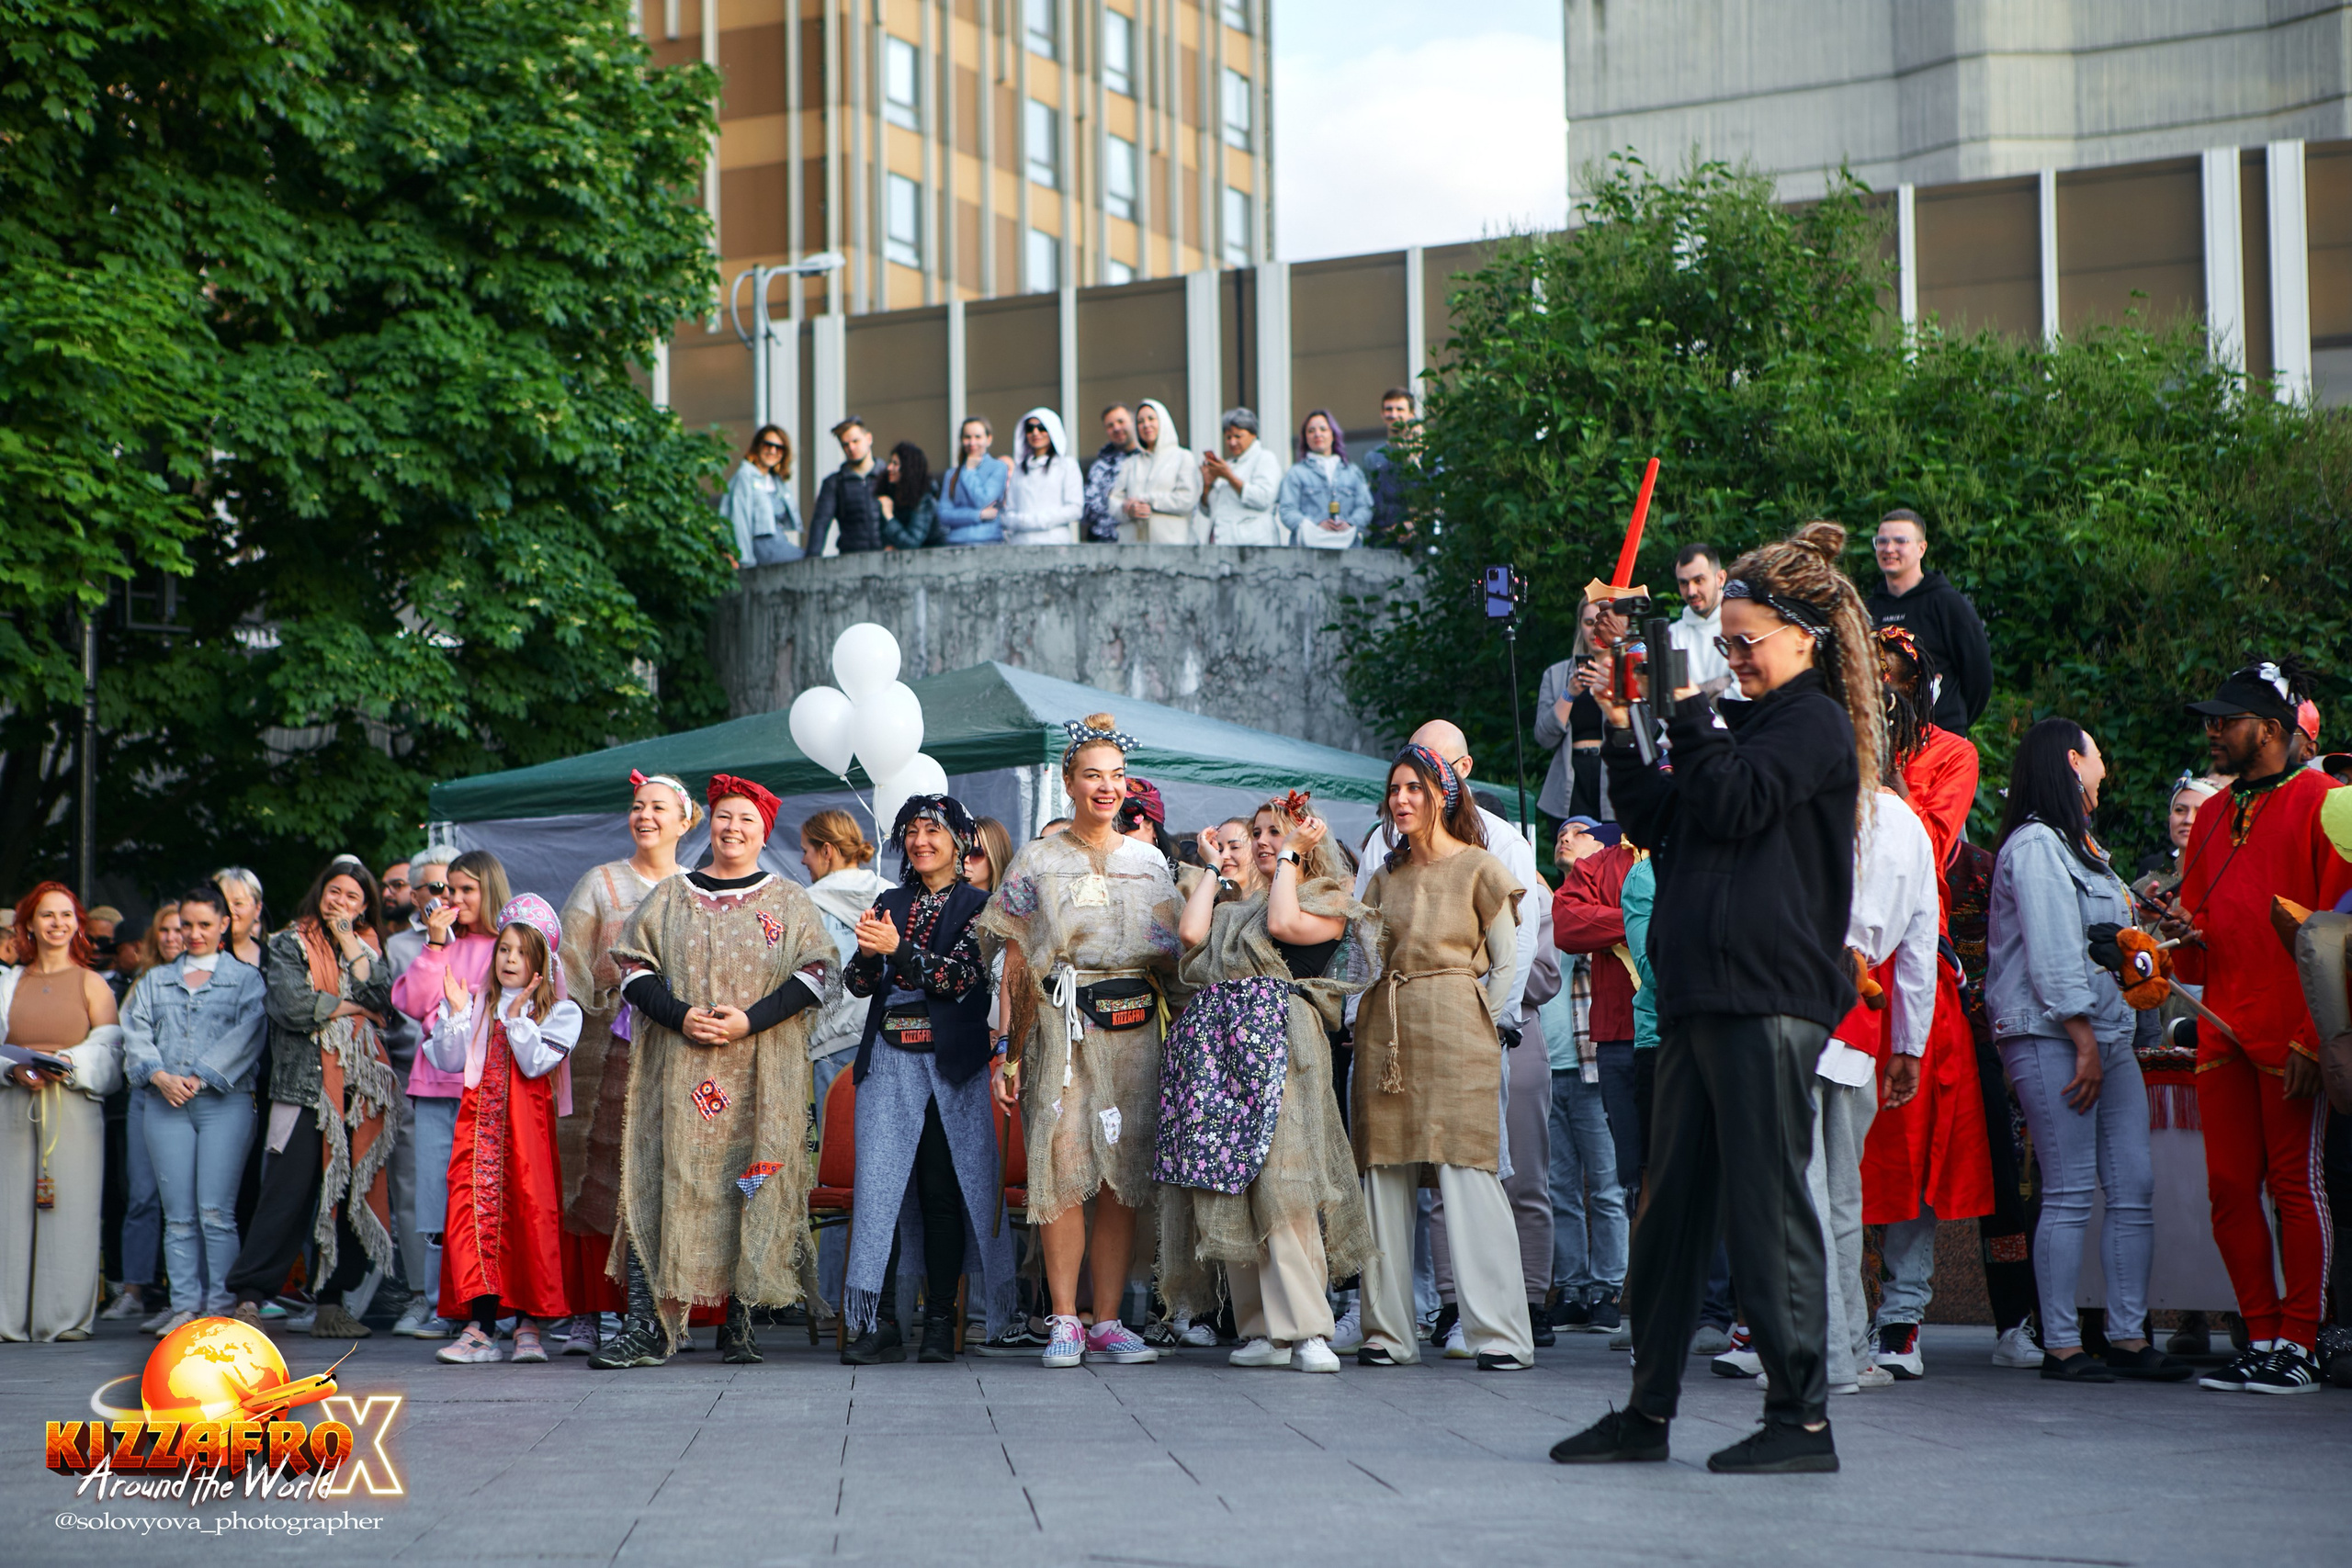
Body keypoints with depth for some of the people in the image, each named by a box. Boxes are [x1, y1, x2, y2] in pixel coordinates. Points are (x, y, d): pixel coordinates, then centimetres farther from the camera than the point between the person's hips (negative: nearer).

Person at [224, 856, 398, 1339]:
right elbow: (293, 1005, -10)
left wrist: (349, 942, -2)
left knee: (355, 1192, 1)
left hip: (361, 1089, 4)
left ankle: (332, 1303, 7)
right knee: (288, 1194, -10)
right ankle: (248, 1298, -8)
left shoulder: (366, 945, 18)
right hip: (306, 1084, -4)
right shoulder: (290, 945, 6)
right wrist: (354, 1005, -2)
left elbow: (381, 997, -1)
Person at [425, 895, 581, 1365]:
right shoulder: (479, 1005, 15)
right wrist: (456, 1013, -1)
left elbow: (536, 1063, -10)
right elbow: (448, 1061, 8)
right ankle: (482, 1325, -7)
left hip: (528, 1125, -3)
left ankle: (528, 1324, 2)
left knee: (530, 1214, -6)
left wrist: (517, 1015, -13)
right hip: (479, 1124, 3)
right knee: (475, 1211, -7)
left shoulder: (561, 1012, 4)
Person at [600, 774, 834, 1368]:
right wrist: (680, 1016, -9)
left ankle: (739, 1323, 5)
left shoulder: (789, 901, 9)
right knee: (664, 1183, -9)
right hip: (679, 1072, 1)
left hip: (761, 1073, -1)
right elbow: (633, 966, 8)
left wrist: (751, 1020, -12)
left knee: (750, 1188, -4)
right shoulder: (669, 897, 13)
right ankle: (646, 1327, -11)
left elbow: (814, 972, 1)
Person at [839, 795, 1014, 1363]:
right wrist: (867, 951, -10)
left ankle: (941, 1324, 3)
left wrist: (898, 949, -19)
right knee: (879, 1185, -6)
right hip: (889, 1061, 3)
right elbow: (861, 985, 11)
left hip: (950, 1063, -3)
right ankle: (881, 1322, -6)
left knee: (943, 1192, -2)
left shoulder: (977, 906, 3)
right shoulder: (891, 903, 17)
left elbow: (962, 978, -10)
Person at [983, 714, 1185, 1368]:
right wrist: (1009, 1054, -3)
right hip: (1061, 1031, -2)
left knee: (1122, 1177, 0)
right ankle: (1064, 1320, -4)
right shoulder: (1037, 862, 7)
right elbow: (1017, 963, 4)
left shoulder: (1149, 862, 13)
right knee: (1063, 1171, -9)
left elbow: (1173, 956, 14)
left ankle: (1108, 1322, 3)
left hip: (1135, 1031, 2)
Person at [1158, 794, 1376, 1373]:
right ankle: (1261, 1330, 3)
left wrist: (1290, 854, 3)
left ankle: (1307, 1330, -17)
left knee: (1280, 1180, -16)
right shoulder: (1240, 907, 27)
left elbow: (1284, 924, -8)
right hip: (1212, 1040, 6)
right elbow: (1191, 931, 11)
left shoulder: (1331, 904, 10)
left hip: (1276, 1042, -6)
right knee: (1224, 1190, 0)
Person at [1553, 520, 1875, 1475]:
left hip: (1771, 999, -9)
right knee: (1672, 1206, 10)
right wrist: (1619, 729, 11)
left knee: (1766, 1206, -9)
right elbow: (1654, 822, 20)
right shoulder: (1742, 724, 22)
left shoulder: (1816, 724, -2)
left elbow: (1734, 804, -16)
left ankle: (1801, 1420, -4)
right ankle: (1648, 1411, 16)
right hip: (1702, 993, 9)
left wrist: (1686, 711, -8)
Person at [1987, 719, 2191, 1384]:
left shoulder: (2079, 845, 24)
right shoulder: (2035, 845, -8)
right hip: (2051, 1036, -9)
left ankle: (2128, 1336, 6)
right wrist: (2084, 1043, -17)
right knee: (2070, 1194, -9)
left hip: (2106, 1034, 9)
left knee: (2134, 1187, 3)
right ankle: (2060, 1345, -7)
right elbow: (2052, 957, -14)